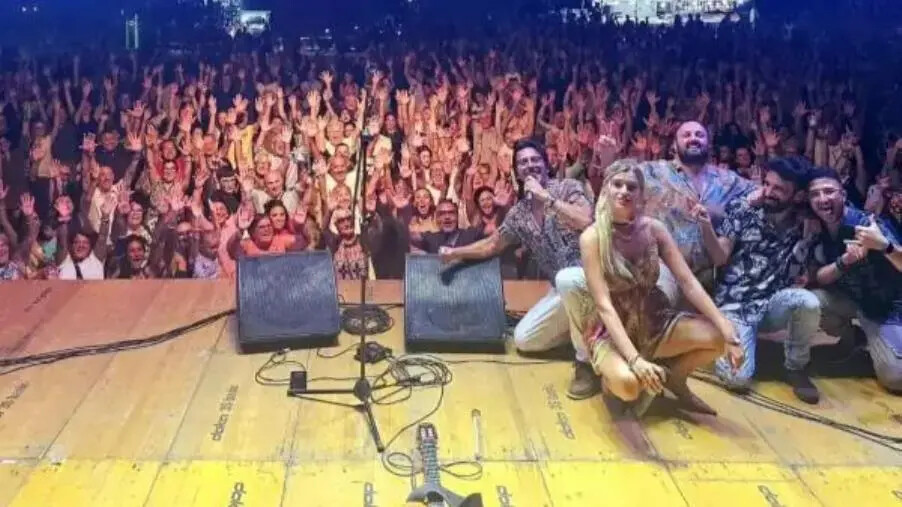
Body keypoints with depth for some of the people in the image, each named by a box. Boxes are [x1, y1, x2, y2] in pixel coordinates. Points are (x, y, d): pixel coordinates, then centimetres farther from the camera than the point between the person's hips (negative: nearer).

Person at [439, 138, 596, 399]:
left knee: (567, 280, -41)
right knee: (523, 338, 0)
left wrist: (546, 197, -24)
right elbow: (491, 245, 21)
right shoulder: (518, 214, 8)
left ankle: (588, 362, -25)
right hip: (563, 289, 7)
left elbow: (586, 222, -28)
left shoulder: (568, 187, -9)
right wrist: (455, 252, 14)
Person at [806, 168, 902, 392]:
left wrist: (884, 245, -52)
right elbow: (819, 278, -11)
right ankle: (852, 338, 5)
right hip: (850, 298, 5)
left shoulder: (866, 223, -26)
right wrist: (844, 261, -30)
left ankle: (876, 344, 17)